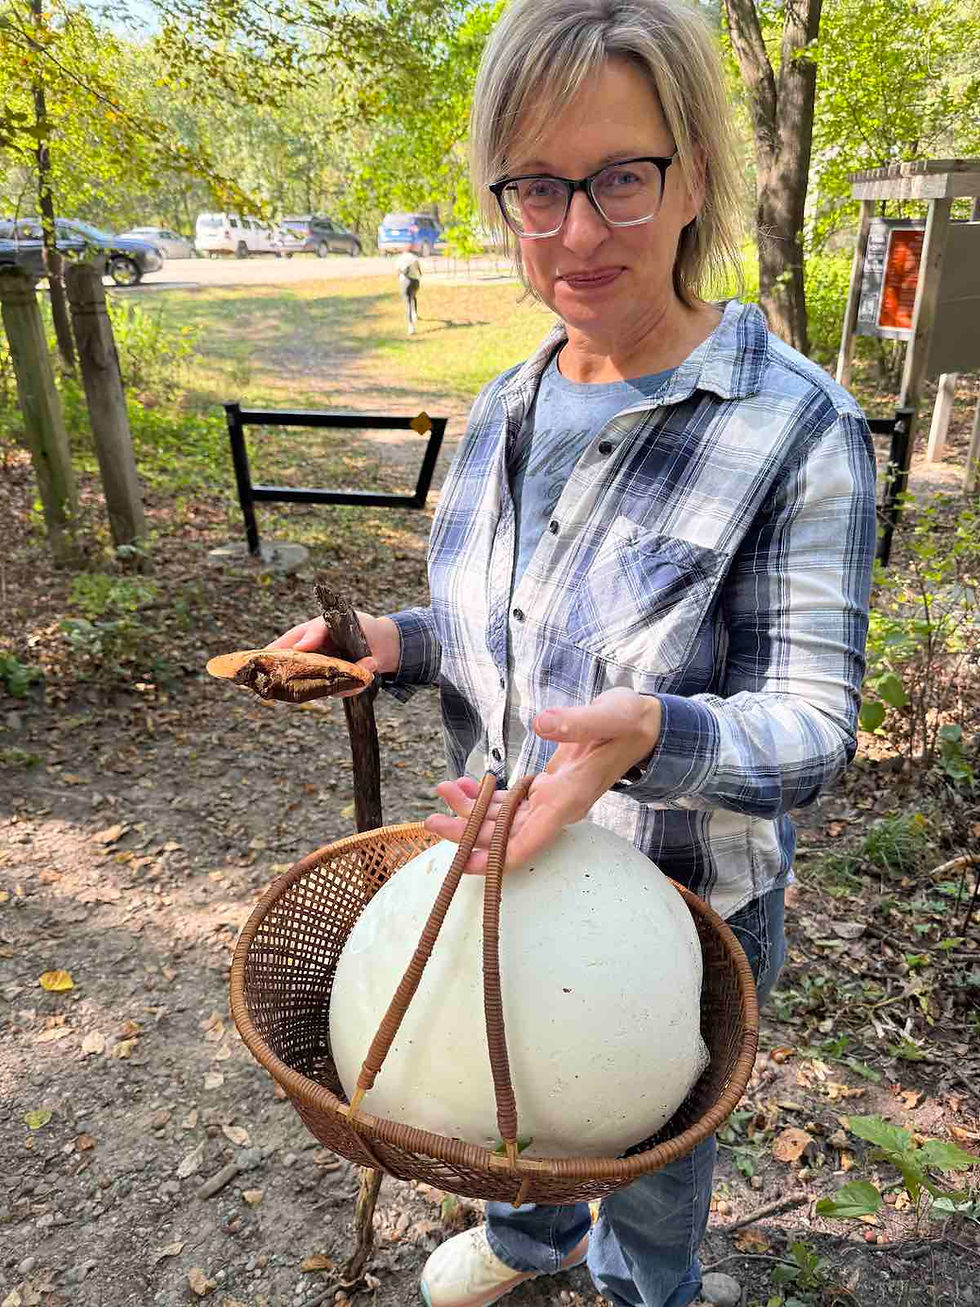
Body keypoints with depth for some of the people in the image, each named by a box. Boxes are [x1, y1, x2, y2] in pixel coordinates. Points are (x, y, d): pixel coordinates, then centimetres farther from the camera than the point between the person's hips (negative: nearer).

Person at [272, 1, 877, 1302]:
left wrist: (645, 734, -42)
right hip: (498, 866, 6)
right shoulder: (507, 409, -4)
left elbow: (811, 726, -23)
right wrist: (394, 642, -12)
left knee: (651, 1169, 25)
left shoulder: (797, 427, -23)